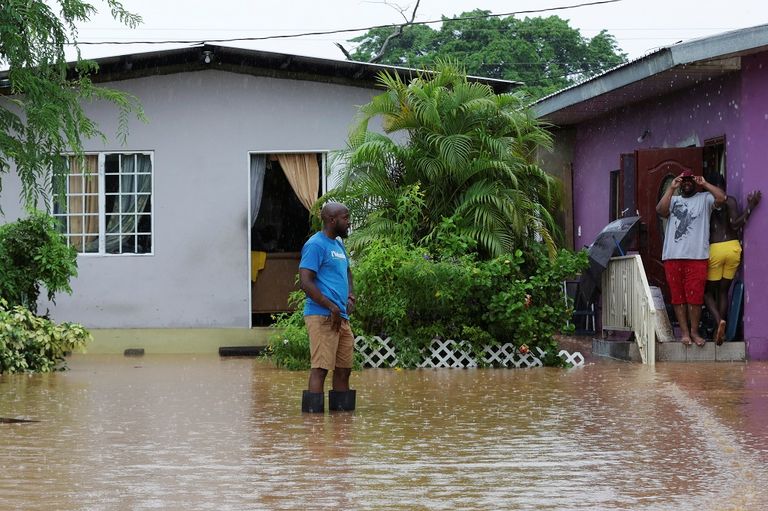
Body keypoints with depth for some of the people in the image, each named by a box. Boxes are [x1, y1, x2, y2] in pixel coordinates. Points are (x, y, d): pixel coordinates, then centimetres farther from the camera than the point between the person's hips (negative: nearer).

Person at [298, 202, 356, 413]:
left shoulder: (338, 244, 19)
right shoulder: (316, 245, -10)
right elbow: (306, 282, -17)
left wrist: (349, 295, 15)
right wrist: (332, 307, -19)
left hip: (341, 318, 9)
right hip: (322, 316, -9)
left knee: (344, 369, 10)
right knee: (320, 367, -12)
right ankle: (313, 412, -13)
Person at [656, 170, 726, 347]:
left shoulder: (704, 198, 11)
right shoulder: (673, 200, 18)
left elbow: (721, 198, -7)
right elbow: (660, 210, -1)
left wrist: (704, 184, -4)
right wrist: (671, 188, -4)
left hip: (697, 257, -2)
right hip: (672, 257, 2)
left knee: (695, 297, -5)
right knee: (678, 297, 2)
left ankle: (694, 331, 5)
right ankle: (684, 332, 6)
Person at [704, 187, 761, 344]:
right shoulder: (730, 201, -2)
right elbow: (735, 225, -10)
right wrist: (750, 207, -7)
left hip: (714, 249, -2)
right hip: (733, 248, 2)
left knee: (708, 291, 12)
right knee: (723, 291, 13)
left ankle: (719, 320, -15)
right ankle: (719, 331, 10)